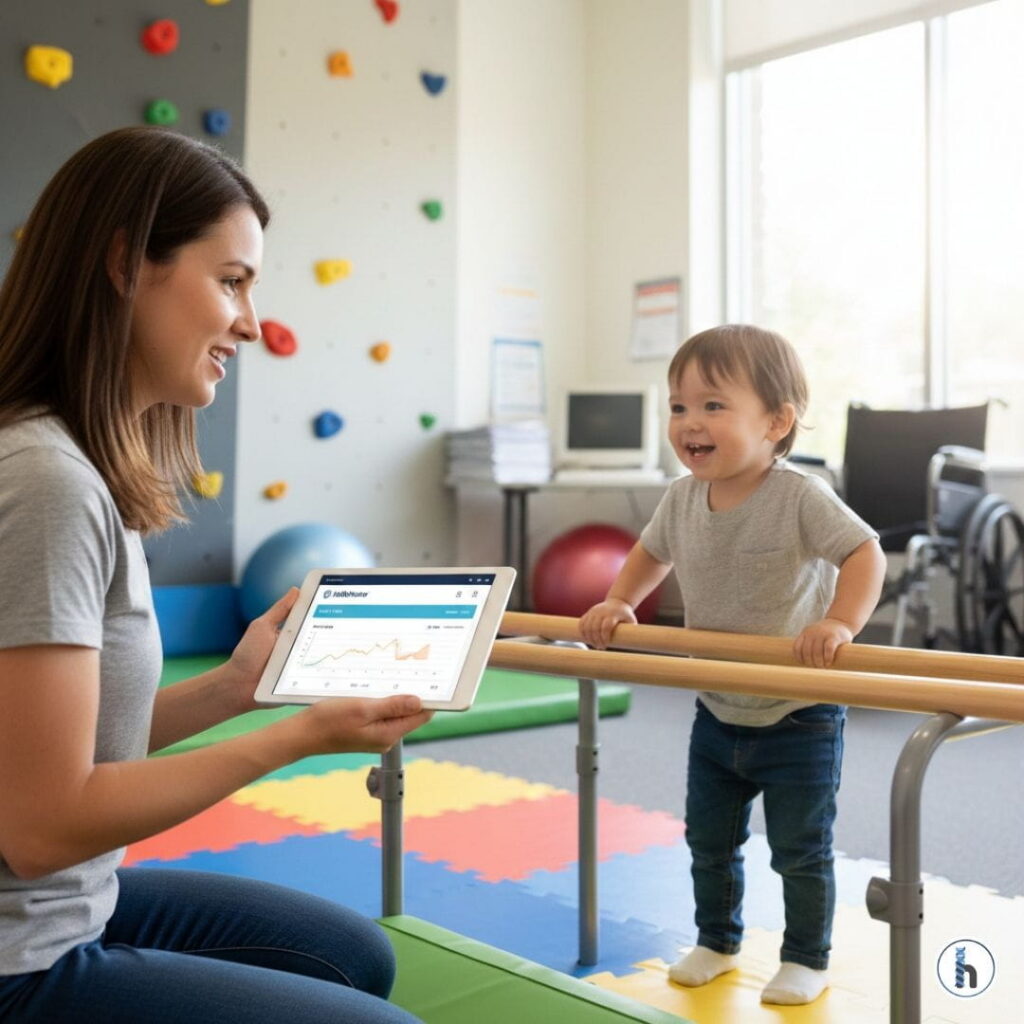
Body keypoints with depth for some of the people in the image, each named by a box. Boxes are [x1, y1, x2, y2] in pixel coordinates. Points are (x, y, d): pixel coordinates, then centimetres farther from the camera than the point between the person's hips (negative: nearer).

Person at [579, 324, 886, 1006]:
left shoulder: (800, 499, -23)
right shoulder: (682, 499, -5)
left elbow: (866, 553, -23)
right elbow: (653, 552, 13)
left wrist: (839, 623, -36)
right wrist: (618, 604, 1)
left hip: (798, 718, -5)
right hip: (717, 714, 6)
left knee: (801, 850, 8)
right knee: (709, 840, 18)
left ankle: (807, 959, 29)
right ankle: (717, 942, 39)